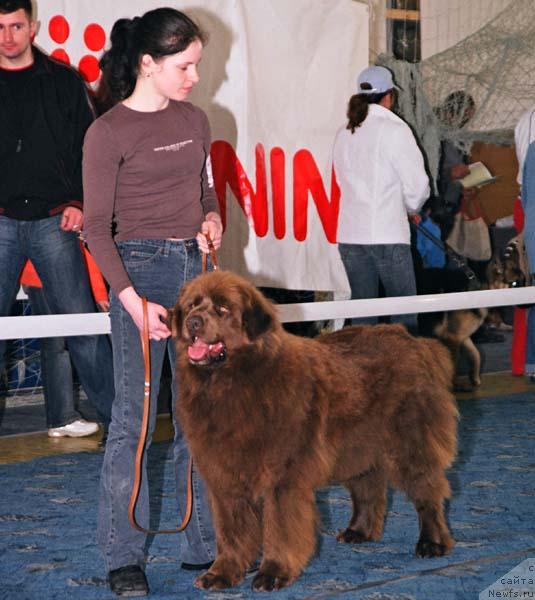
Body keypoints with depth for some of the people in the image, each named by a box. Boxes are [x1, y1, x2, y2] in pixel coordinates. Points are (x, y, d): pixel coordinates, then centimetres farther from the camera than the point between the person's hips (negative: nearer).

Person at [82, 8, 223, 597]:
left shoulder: (195, 121, 10)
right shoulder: (108, 132, -7)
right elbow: (97, 226, -8)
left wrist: (211, 217, 1)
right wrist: (132, 300, -17)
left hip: (196, 268, 6)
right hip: (141, 267, -6)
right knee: (134, 417, -3)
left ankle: (204, 545, 17)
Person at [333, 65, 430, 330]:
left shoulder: (345, 133, 10)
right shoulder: (394, 129, -6)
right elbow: (416, 185, -7)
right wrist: (412, 208, 15)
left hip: (349, 235, 6)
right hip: (387, 234, -5)